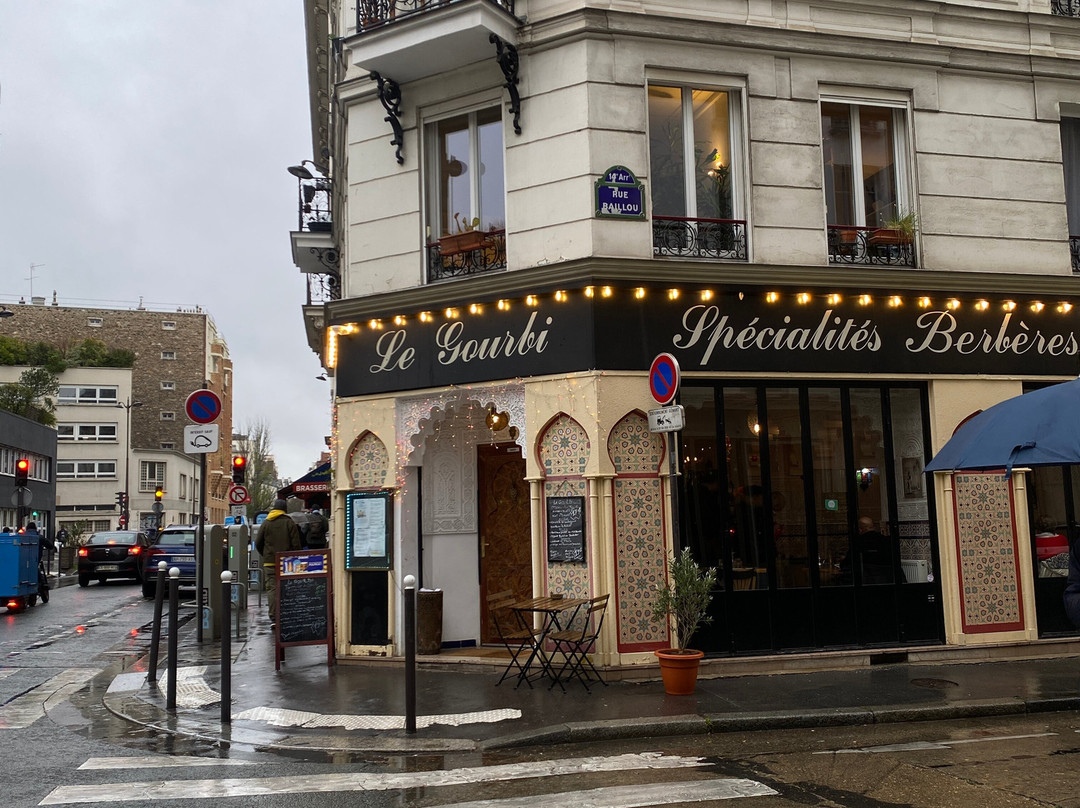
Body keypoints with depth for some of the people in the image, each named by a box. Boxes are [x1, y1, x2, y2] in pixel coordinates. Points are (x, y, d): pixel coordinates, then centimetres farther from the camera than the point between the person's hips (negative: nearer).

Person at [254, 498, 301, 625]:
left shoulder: (266, 523, 6)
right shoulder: (290, 523, 0)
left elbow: (258, 544, 8)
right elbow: (296, 544, -4)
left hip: (269, 562, 1)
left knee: (271, 588, 0)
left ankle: (273, 618, -8)